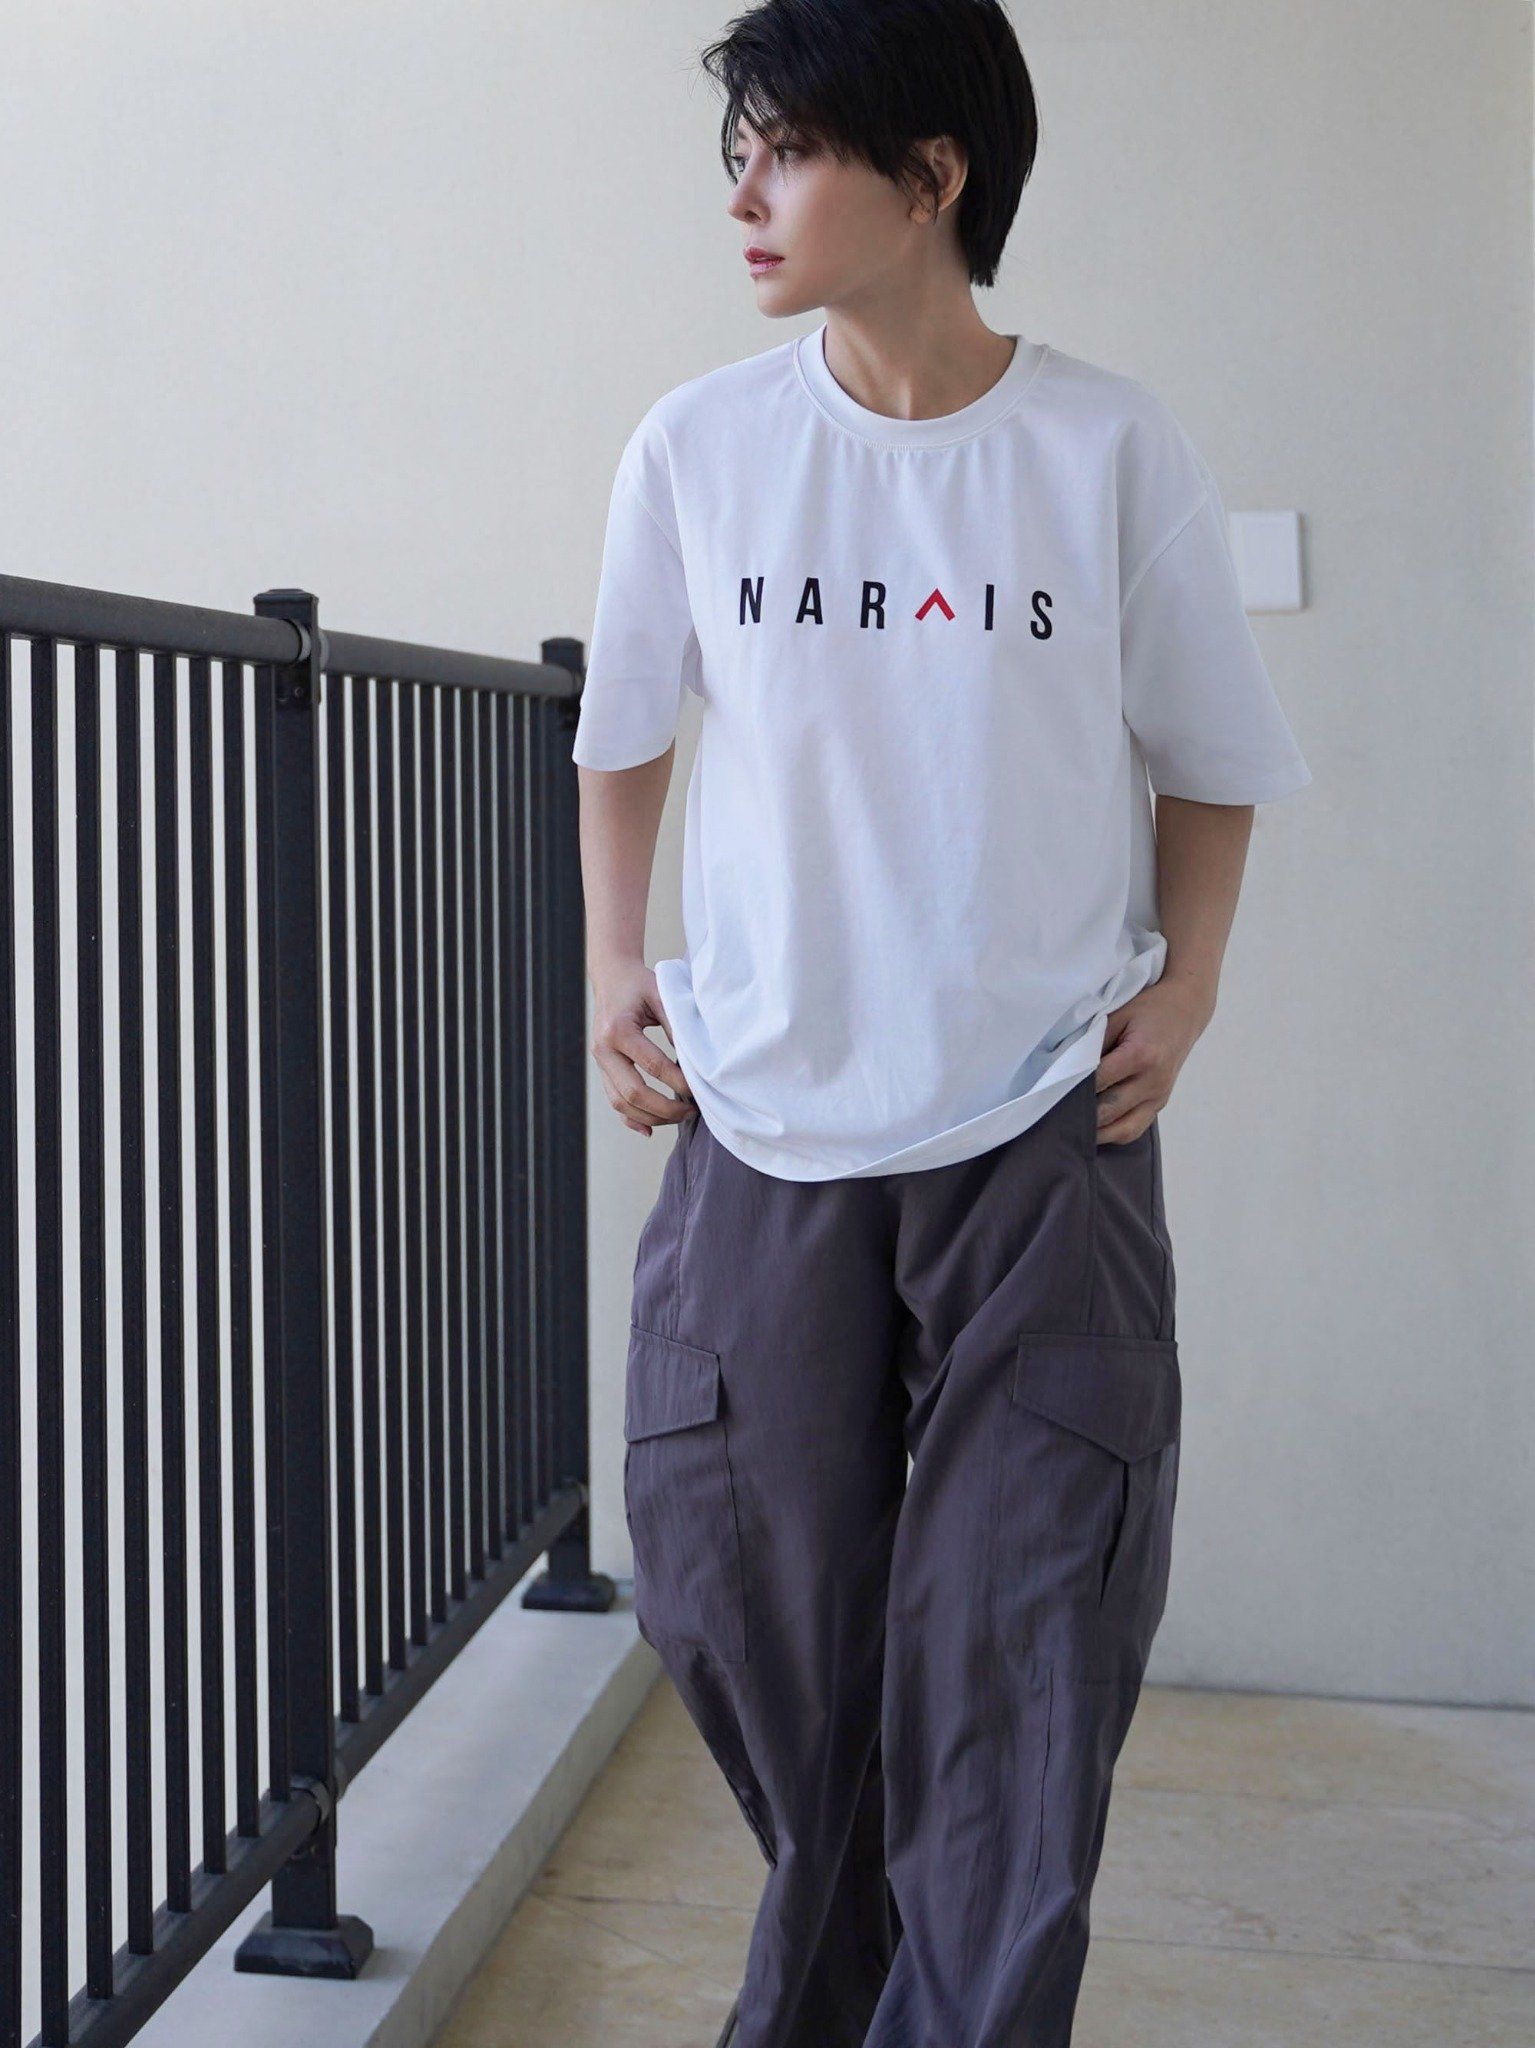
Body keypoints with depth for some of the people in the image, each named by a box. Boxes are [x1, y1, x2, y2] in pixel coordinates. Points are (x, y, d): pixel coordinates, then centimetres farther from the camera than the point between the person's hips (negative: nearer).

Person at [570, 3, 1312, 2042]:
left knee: (1018, 1655, -2)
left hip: (1048, 1131, -2)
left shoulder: (1114, 451, -4)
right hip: (763, 1121, 2)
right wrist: (616, 963, 4)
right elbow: (627, 735, 14)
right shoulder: (698, 447, 0)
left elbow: (1209, 761, 7)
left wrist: (1184, 980, -6)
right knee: (756, 1612, 11)